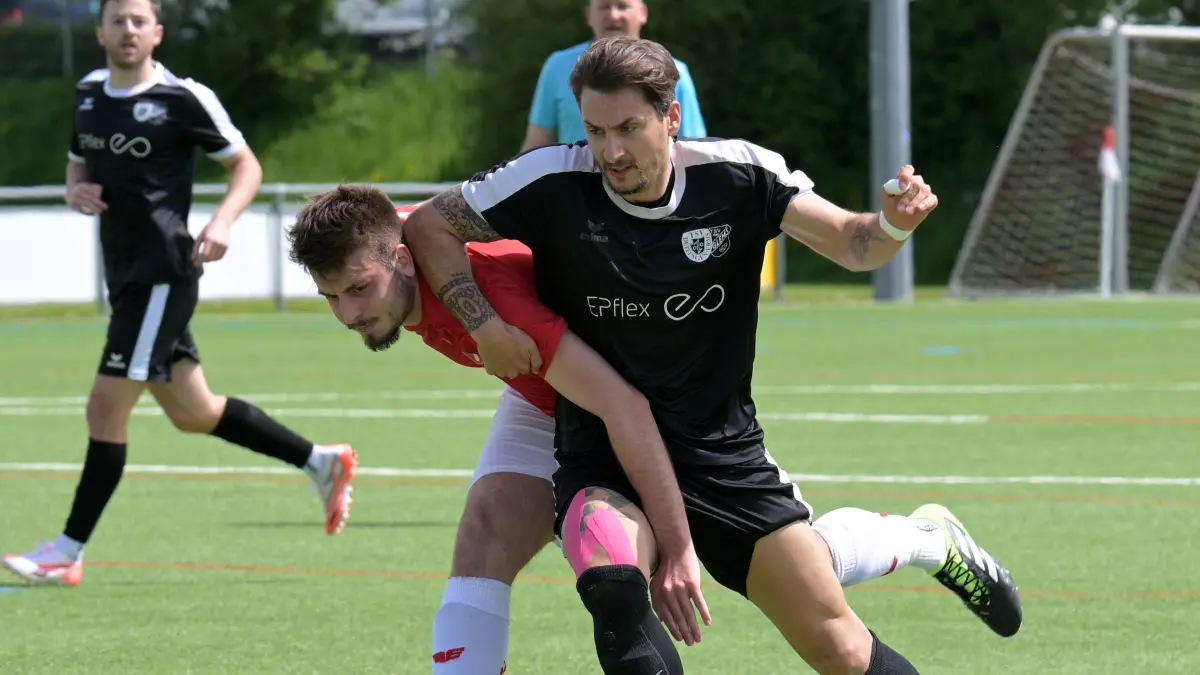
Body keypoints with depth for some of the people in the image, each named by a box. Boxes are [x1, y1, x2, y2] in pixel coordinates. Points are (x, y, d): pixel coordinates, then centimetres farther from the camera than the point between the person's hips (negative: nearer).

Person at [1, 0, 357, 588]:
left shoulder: (183, 98, -10)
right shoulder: (89, 94, 10)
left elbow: (246, 166, -3)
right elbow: (78, 165, 24)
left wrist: (222, 222, -20)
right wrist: (76, 192, 0)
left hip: (163, 271, -8)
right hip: (127, 274, 8)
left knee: (107, 404, -11)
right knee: (192, 413, 15)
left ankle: (68, 553, -6)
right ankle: (320, 462, 30)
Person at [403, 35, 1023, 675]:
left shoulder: (739, 176, -10)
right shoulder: (554, 182, -14)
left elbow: (851, 244, -7)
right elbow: (428, 224, -5)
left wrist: (893, 223, -31)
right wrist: (484, 323, -18)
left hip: (723, 453, 1)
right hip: (602, 460, -1)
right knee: (612, 585, -36)